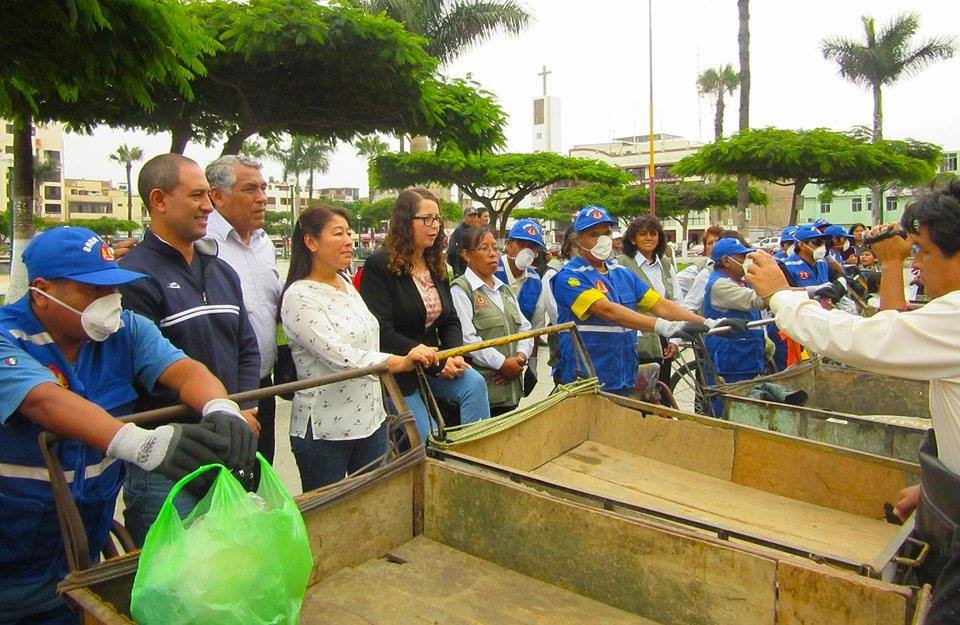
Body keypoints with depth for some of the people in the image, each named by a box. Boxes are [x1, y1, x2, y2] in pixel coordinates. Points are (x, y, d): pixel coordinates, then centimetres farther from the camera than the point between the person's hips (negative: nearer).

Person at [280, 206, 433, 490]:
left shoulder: (347, 286, 10)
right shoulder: (299, 297, -15)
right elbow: (339, 356, -27)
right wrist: (400, 362, -39)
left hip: (371, 420, 7)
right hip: (324, 431, -7)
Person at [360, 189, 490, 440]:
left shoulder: (436, 267, 10)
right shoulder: (379, 266, -14)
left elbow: (450, 321, 12)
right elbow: (382, 333, -20)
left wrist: (455, 355, -11)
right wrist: (437, 362, -21)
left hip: (434, 364, 6)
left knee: (474, 383, -21)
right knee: (427, 440, -10)